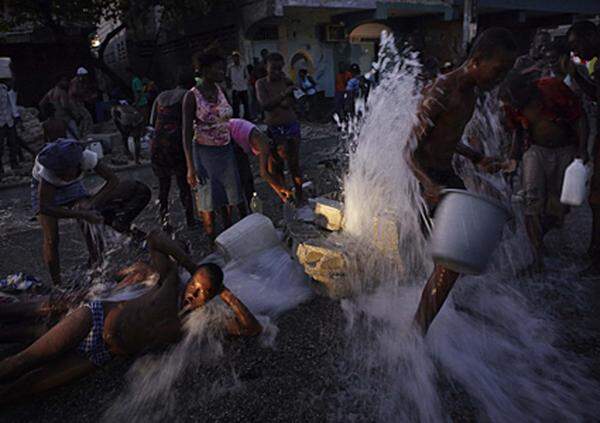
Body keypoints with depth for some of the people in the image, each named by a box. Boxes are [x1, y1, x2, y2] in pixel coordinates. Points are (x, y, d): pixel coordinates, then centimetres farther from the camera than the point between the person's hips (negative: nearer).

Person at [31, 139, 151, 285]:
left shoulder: (86, 157, -35)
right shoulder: (47, 170, -40)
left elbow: (113, 180, -23)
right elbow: (44, 207, -38)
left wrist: (90, 203, -33)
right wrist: (83, 214, -44)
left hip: (73, 187, 3)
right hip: (45, 189, -2)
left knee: (90, 231, -12)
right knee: (51, 239, -13)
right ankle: (57, 287, -3)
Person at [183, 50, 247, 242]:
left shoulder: (221, 90, 4)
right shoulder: (192, 96, -13)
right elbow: (187, 132, -12)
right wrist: (190, 167, -16)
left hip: (226, 150, 6)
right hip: (205, 152, -6)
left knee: (228, 196, 14)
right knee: (209, 199, 3)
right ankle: (212, 241, 18)